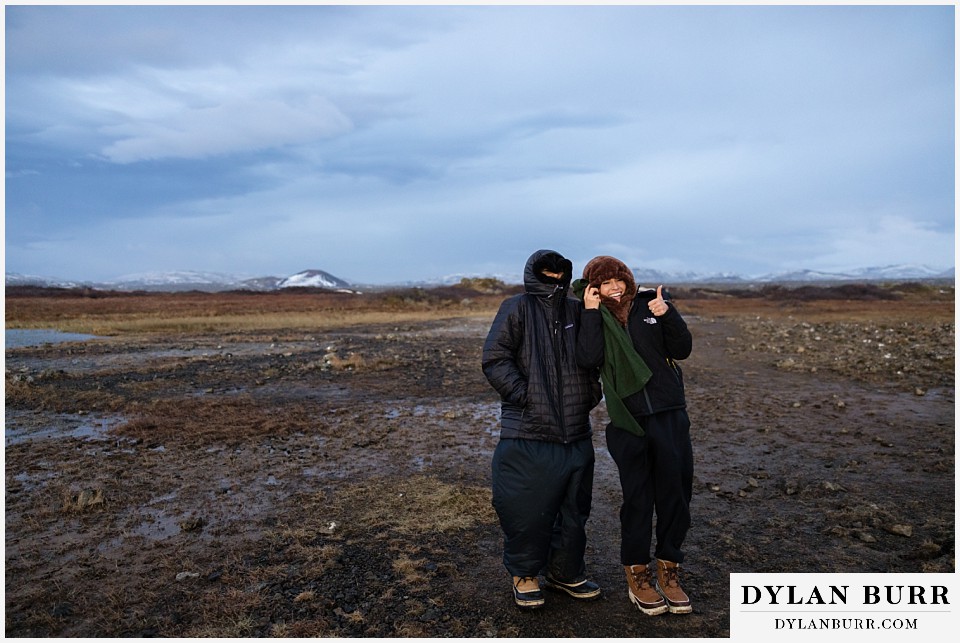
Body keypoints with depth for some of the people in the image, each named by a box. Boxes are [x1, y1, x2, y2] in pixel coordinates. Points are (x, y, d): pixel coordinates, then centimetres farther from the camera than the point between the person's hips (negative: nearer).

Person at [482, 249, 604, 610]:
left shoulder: (577, 311, 10)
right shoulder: (517, 309, -5)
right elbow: (495, 359, -11)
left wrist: (591, 394, 7)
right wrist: (524, 395, -16)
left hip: (576, 435, 6)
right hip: (528, 435, -5)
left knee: (574, 510, 17)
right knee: (526, 511, 2)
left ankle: (565, 573, 36)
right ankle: (524, 575, 26)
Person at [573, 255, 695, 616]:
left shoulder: (652, 303, 3)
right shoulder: (593, 317, 2)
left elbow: (682, 350, -2)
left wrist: (668, 315, -15)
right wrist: (591, 312, -16)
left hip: (670, 416, 2)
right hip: (628, 422, -1)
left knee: (676, 493, 6)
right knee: (637, 498, 5)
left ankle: (668, 571, 25)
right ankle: (637, 576, 24)